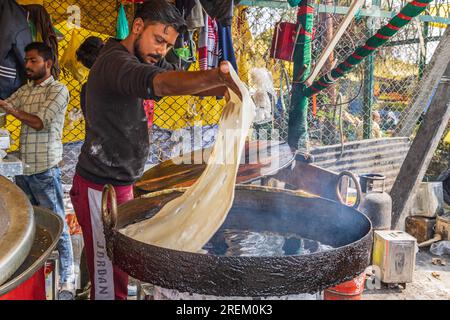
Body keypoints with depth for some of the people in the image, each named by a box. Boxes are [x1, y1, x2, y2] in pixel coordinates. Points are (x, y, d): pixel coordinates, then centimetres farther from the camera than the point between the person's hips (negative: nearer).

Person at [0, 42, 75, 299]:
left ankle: (68, 280, 4)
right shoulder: (24, 90, 15)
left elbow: (40, 122, -13)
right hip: (23, 169, 7)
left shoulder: (58, 90, -5)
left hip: (45, 170, -6)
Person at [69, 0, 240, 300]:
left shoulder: (146, 60, 11)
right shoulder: (114, 61, -20)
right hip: (99, 188, -9)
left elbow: (184, 80, 4)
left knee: (120, 269, 15)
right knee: (110, 280, -3)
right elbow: (161, 83, -39)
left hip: (121, 183, 9)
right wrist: (218, 74, -51)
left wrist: (225, 87, -15)